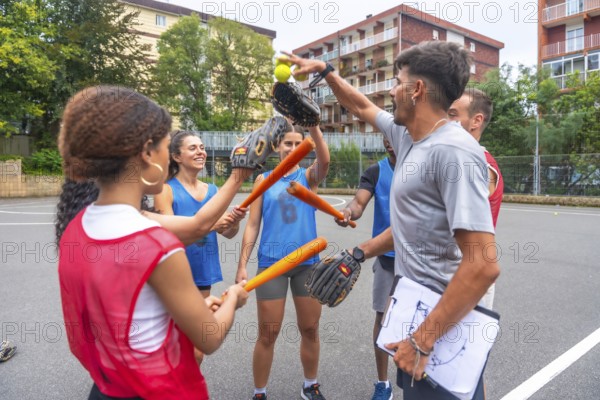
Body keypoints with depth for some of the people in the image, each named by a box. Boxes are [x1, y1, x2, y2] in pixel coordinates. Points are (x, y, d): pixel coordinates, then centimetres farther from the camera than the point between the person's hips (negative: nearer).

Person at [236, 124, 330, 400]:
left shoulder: (309, 176, 6)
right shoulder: (264, 179, 5)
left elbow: (325, 161, -18)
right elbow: (252, 225, 2)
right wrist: (242, 265, -4)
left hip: (307, 262, 1)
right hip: (271, 263, -1)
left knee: (310, 330, 13)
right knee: (268, 334, 4)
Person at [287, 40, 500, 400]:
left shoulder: (453, 151, -25)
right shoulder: (407, 136, 2)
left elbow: (483, 266, -30)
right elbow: (363, 107, 23)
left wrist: (423, 340, -26)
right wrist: (324, 70, 24)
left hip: (442, 328, -9)